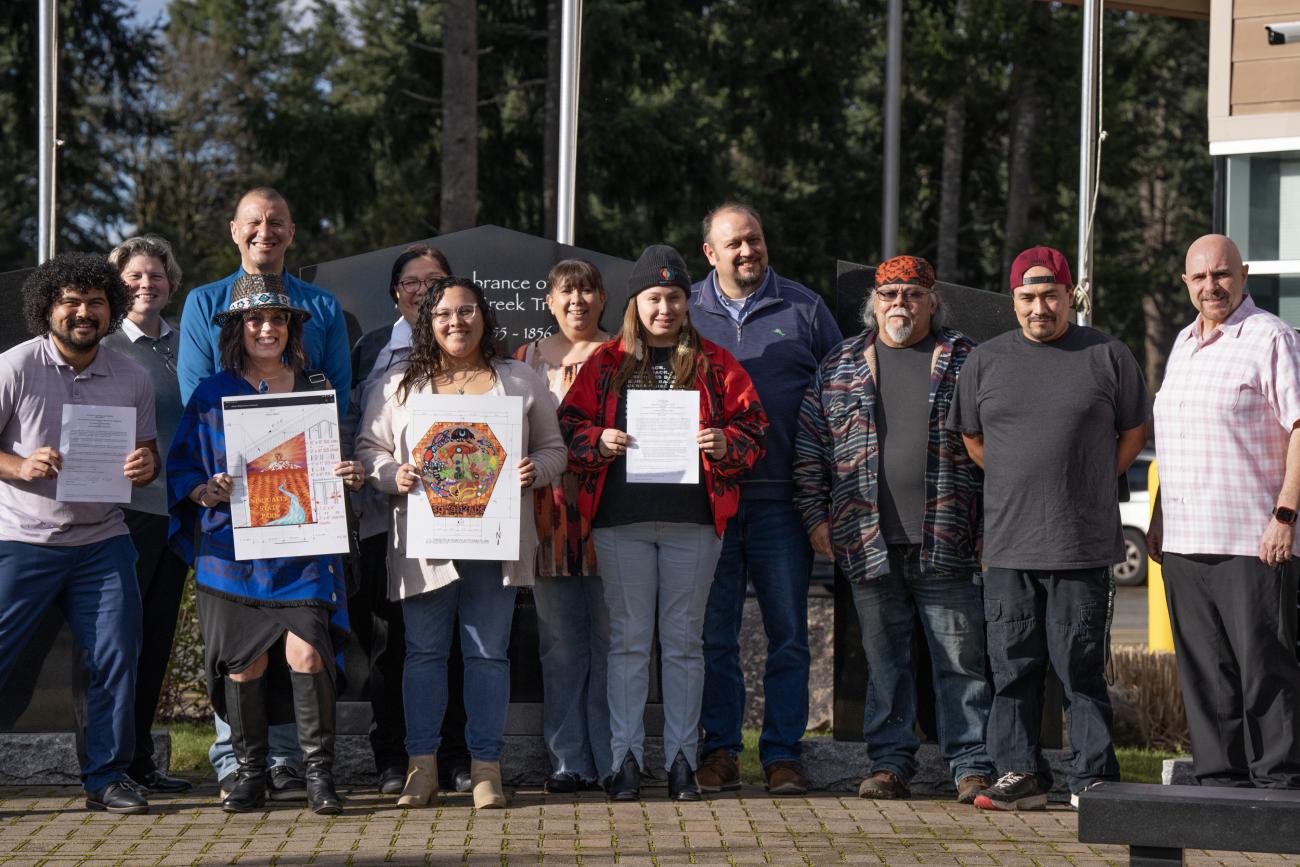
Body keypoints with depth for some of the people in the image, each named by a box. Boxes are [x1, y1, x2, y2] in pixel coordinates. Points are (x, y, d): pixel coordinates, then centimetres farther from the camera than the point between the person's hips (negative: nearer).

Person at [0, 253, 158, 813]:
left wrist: (145, 465, -9)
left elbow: (145, 452, 14)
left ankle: (106, 777, 10)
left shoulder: (131, 379, 5)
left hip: (101, 540, 3)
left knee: (118, 657, -2)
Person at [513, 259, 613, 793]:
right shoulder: (531, 357, 15)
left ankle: (610, 759, 5)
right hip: (551, 504, 2)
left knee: (610, 637, -2)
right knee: (560, 640, 1)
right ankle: (568, 759, 5)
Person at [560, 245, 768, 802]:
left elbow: (753, 429, 6)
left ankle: (682, 758, 11)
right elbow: (570, 427, 7)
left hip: (693, 522, 0)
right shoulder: (607, 364, 8)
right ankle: (625, 757, 8)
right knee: (629, 639, 3)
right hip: (622, 519, 0)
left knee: (684, 640, 5)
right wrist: (599, 441, -12)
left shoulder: (714, 365, 8)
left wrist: (725, 443, -13)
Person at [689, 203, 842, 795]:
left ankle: (783, 752, 8)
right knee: (713, 632, 3)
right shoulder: (686, 312, 9)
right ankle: (719, 749, 12)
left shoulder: (803, 309, 8)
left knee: (788, 632, 2)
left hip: (781, 498, 0)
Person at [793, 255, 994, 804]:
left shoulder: (966, 362, 7)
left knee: (961, 660, -1)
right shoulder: (840, 367, 12)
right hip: (869, 545, 2)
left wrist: (991, 525, 0)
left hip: (946, 546, -2)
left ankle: (972, 767, 4)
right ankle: (890, 764, 14)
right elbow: (809, 447, 13)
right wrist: (815, 515, 4)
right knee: (884, 660, 7)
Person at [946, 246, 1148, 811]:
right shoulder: (986, 361, 10)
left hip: (1082, 547, -2)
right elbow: (971, 437, 20)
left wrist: (1089, 485, 6)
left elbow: (1133, 431, 12)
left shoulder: (1108, 356, 4)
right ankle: (1020, 775, 12)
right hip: (1007, 547, 3)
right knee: (1013, 667, 4)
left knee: (1081, 668, 1)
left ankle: (1091, 779, 7)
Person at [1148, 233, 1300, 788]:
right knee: (1204, 672, 9)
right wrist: (1159, 515, 21)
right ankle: (1219, 779, 16)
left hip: (1252, 542, -7)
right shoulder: (1184, 345, 18)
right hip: (1184, 541, 8)